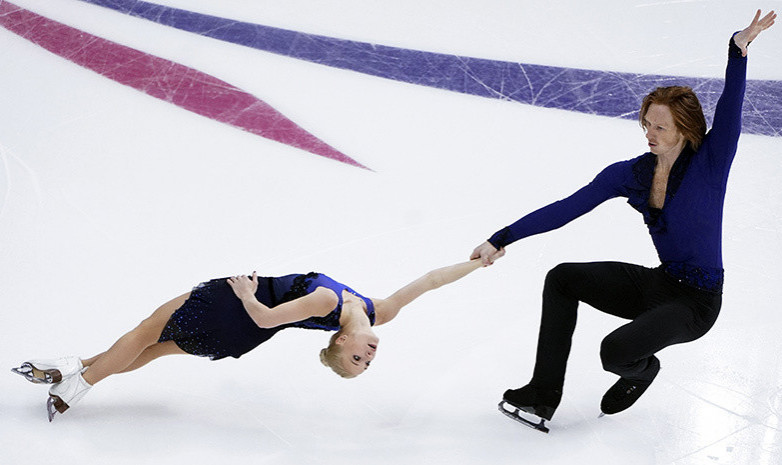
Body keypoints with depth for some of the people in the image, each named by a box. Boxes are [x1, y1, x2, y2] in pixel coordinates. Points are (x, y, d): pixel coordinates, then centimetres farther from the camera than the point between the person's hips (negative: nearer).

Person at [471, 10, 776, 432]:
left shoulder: (710, 162, -15)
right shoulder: (632, 173, -3)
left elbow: (729, 115, -34)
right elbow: (567, 209, -5)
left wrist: (738, 51, -51)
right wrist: (502, 238, -11)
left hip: (697, 300, -6)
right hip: (658, 282, 6)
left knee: (616, 352, -27)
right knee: (562, 278, -5)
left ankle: (641, 370, 14)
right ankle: (544, 393, 1)